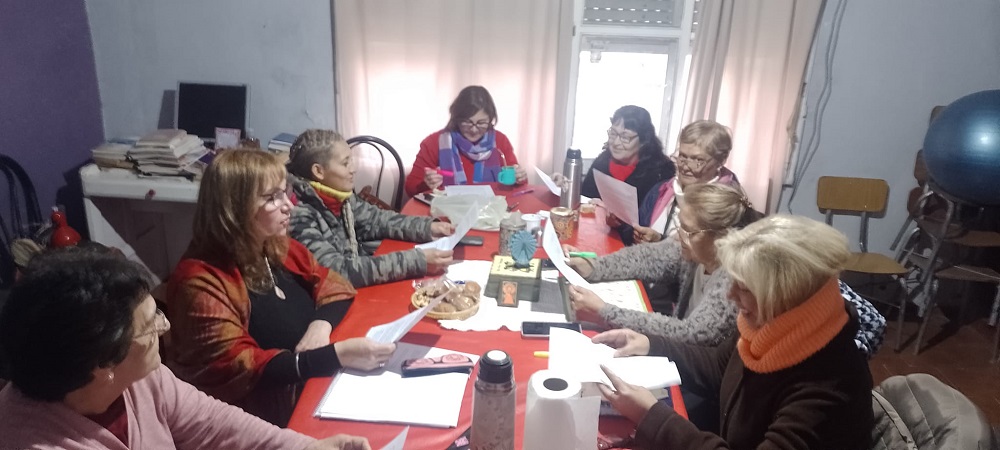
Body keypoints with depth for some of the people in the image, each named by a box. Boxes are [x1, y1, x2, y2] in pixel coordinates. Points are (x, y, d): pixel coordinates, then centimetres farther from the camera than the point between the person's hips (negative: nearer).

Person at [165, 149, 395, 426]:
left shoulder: (278, 247, 6)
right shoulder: (201, 282, -16)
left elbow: (336, 288, 10)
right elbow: (234, 369, -21)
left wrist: (321, 324, -13)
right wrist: (336, 356, -30)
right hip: (272, 421, -7)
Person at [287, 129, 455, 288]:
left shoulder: (336, 195, -3)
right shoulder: (299, 214, -25)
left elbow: (375, 219, 10)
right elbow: (337, 272, -31)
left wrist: (428, 227, -5)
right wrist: (416, 261, -34)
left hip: (356, 287, 7)